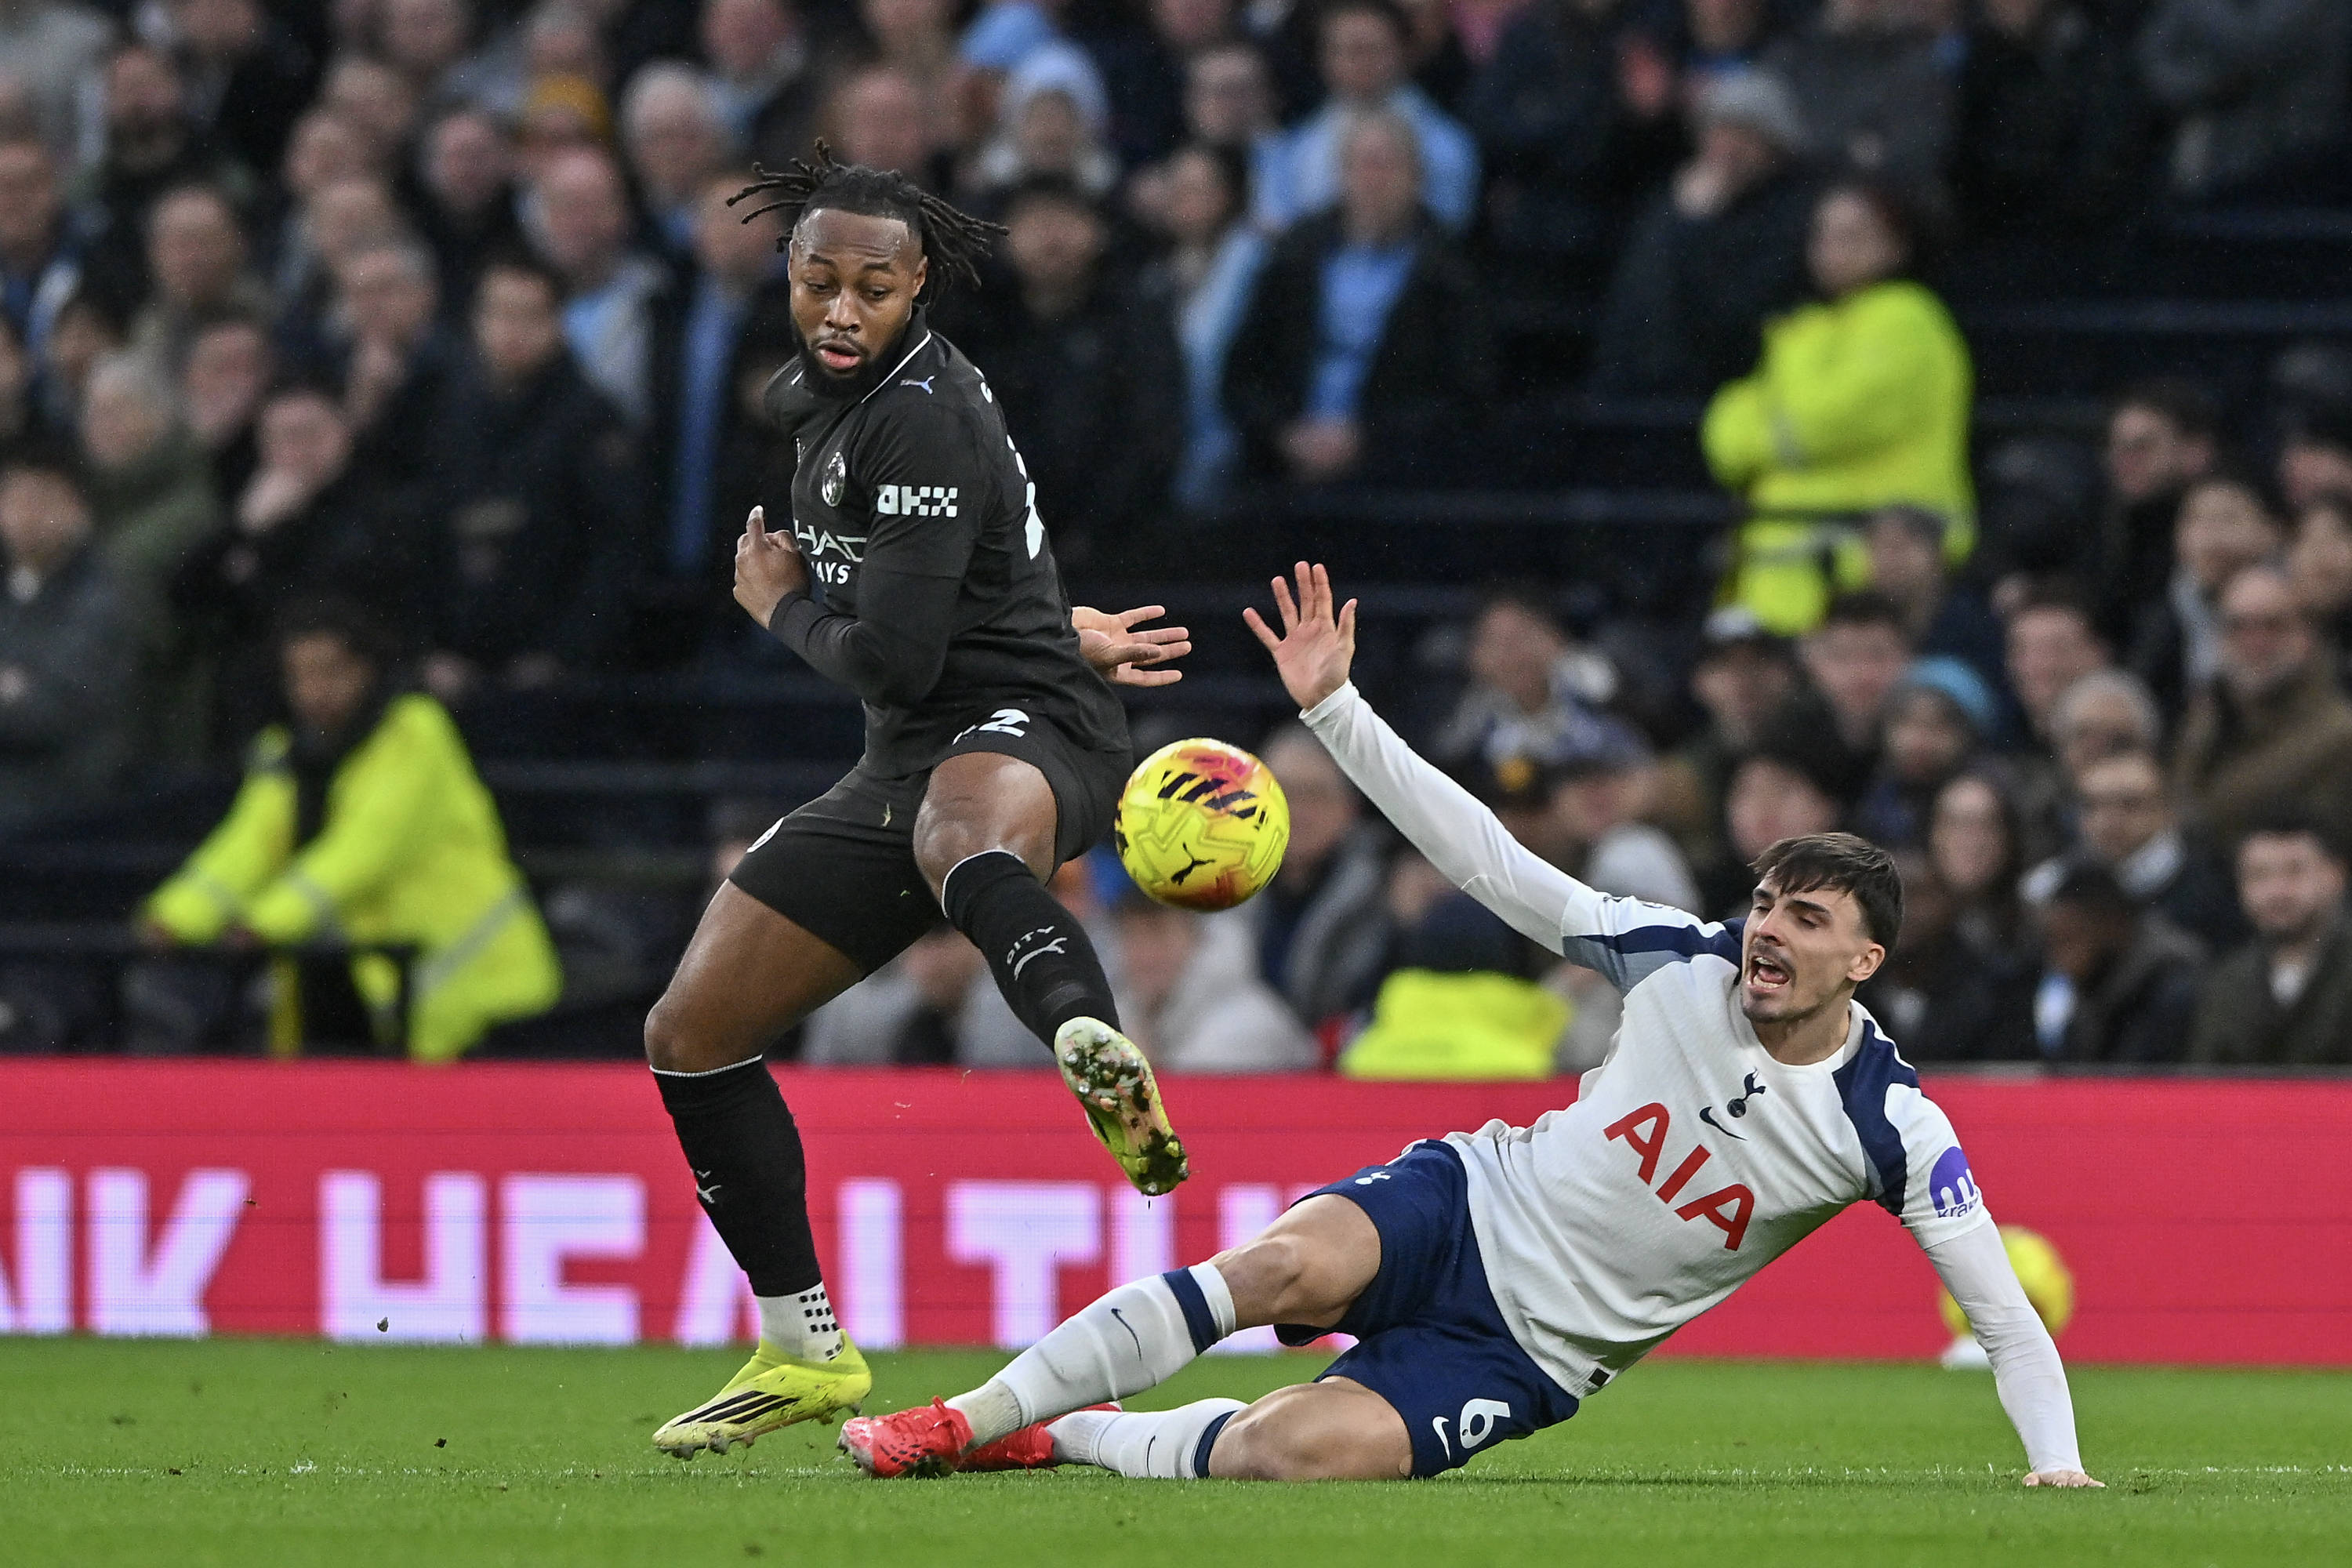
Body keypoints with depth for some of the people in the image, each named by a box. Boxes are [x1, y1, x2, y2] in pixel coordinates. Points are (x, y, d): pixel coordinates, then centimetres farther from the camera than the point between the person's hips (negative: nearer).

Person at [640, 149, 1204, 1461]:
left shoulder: (920, 417, -17)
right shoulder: (815, 398, 14)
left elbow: (893, 660, -22)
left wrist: (781, 606, -3)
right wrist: (1059, 627, 28)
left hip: (1024, 729, -10)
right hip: (906, 763, 10)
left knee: (960, 833, -47)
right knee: (693, 1037, 8)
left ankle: (1101, 1061, -79)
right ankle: (808, 1353, 21)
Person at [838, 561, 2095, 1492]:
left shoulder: (1888, 1124, -12)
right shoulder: (1684, 962, -5)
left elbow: (2001, 1309, -9)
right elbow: (1488, 862, -5)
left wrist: (2055, 1460, -23)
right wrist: (1331, 707, -11)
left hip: (1526, 1357, -2)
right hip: (1466, 1209, 2)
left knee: (1291, 1453, -28)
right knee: (1290, 1269, -33)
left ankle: (1064, 1439, -2)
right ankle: (969, 1421, -21)